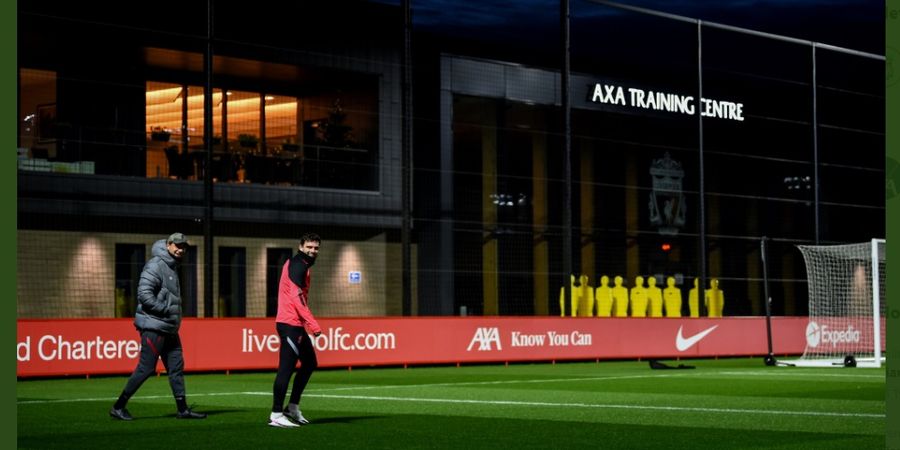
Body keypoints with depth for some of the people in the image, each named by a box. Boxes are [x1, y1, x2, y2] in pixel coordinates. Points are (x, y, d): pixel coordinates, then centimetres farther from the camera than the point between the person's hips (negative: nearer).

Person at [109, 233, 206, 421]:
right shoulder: (156, 265, -13)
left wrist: (175, 317, 12)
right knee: (146, 368, -8)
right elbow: (144, 294, -22)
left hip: (169, 328, 9)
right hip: (154, 326, -9)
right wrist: (167, 310, -18)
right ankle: (118, 407, 0)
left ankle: (183, 410, 13)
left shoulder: (172, 266, 17)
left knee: (176, 367, 8)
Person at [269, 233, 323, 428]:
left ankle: (293, 408, 22)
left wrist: (307, 323, 16)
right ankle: (276, 415, -10)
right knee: (286, 368, -11)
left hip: (296, 325, 11)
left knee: (310, 363, 17)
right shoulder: (298, 265, -12)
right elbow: (297, 296, -22)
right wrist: (313, 324, -26)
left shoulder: (298, 264, 20)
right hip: (290, 324, -11)